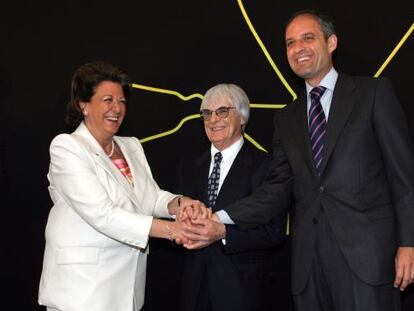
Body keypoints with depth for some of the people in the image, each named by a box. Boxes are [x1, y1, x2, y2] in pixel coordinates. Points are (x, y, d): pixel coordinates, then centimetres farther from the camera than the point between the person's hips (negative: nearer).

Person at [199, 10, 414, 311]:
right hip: (309, 258, 4)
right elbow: (278, 188, 7)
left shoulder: (373, 92, 4)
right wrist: (220, 219, -7)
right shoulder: (287, 118, 16)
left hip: (366, 251, -3)